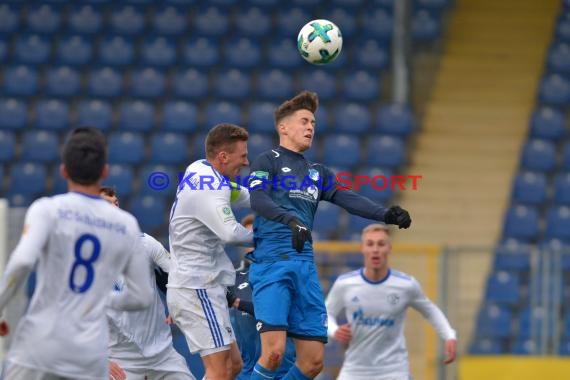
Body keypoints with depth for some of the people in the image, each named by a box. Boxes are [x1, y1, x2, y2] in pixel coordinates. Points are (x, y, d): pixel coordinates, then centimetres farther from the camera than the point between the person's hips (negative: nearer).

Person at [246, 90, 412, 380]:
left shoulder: (317, 173, 24)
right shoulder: (268, 161, 5)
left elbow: (348, 199, 9)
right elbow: (257, 199, -14)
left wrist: (386, 215, -9)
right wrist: (292, 221, -31)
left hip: (305, 266, 7)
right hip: (271, 261, -7)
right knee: (274, 351, -20)